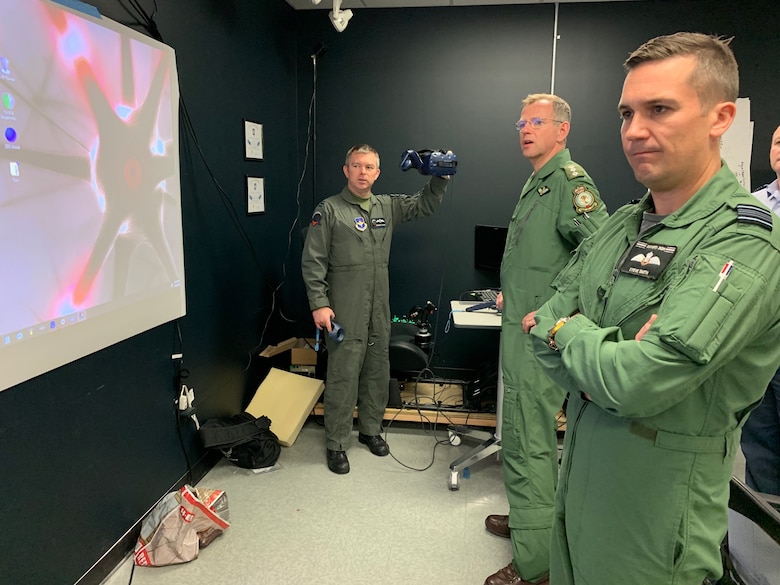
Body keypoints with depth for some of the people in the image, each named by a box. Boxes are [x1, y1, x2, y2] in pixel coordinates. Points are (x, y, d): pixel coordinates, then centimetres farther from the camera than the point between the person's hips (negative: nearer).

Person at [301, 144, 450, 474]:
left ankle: (370, 429, 32)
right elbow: (313, 261, -8)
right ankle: (336, 444, 10)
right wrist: (319, 304, -14)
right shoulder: (329, 210, -5)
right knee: (343, 375, -3)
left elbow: (425, 205, 16)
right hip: (345, 310, -5)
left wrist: (439, 177, -1)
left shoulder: (387, 207, 10)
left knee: (378, 370, 14)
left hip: (379, 308, 6)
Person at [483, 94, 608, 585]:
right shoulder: (536, 183, 17)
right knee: (531, 432, 21)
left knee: (528, 441, -4)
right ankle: (532, 518, 38)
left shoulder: (570, 180, -14)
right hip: (522, 329, 10)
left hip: (539, 337, -10)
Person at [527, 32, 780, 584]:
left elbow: (638, 383, -29)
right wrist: (603, 352, -17)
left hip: (655, 512, -6)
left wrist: (569, 331, -11)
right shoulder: (622, 225, 3)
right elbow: (546, 320, 2)